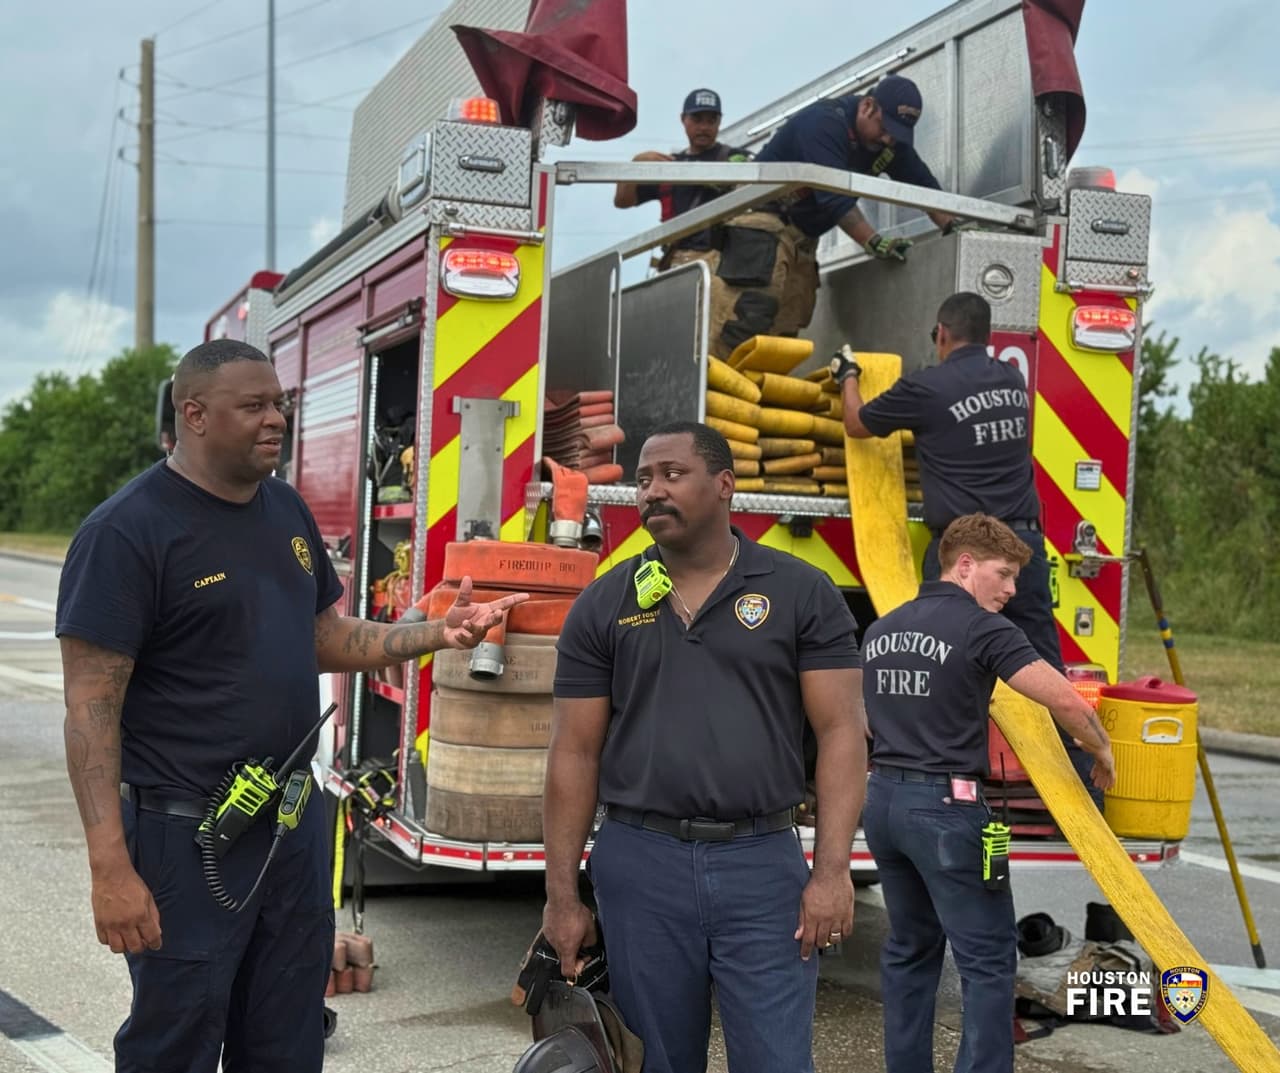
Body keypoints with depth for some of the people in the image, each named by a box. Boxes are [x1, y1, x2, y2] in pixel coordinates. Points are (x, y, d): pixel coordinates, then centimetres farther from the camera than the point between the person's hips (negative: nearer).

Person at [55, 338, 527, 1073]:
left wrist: (438, 634, 0)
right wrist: (111, 867, -24)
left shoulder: (288, 510, 8)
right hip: (187, 833, -7)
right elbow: (92, 708, -18)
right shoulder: (128, 530, -15)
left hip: (296, 820, 7)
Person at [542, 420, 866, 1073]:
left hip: (764, 863, -2)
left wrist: (832, 871, -12)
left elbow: (840, 732, -3)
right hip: (639, 865, 2)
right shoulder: (602, 606, 5)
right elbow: (575, 754, 5)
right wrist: (561, 894, 2)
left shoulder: (802, 594, 0)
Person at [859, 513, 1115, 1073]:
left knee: (910, 948, 17)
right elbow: (1065, 701, -16)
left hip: (883, 799, 8)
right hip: (945, 805, -8)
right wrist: (1101, 751, 2)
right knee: (987, 957, -2)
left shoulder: (880, 629, 13)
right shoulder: (983, 628, -10)